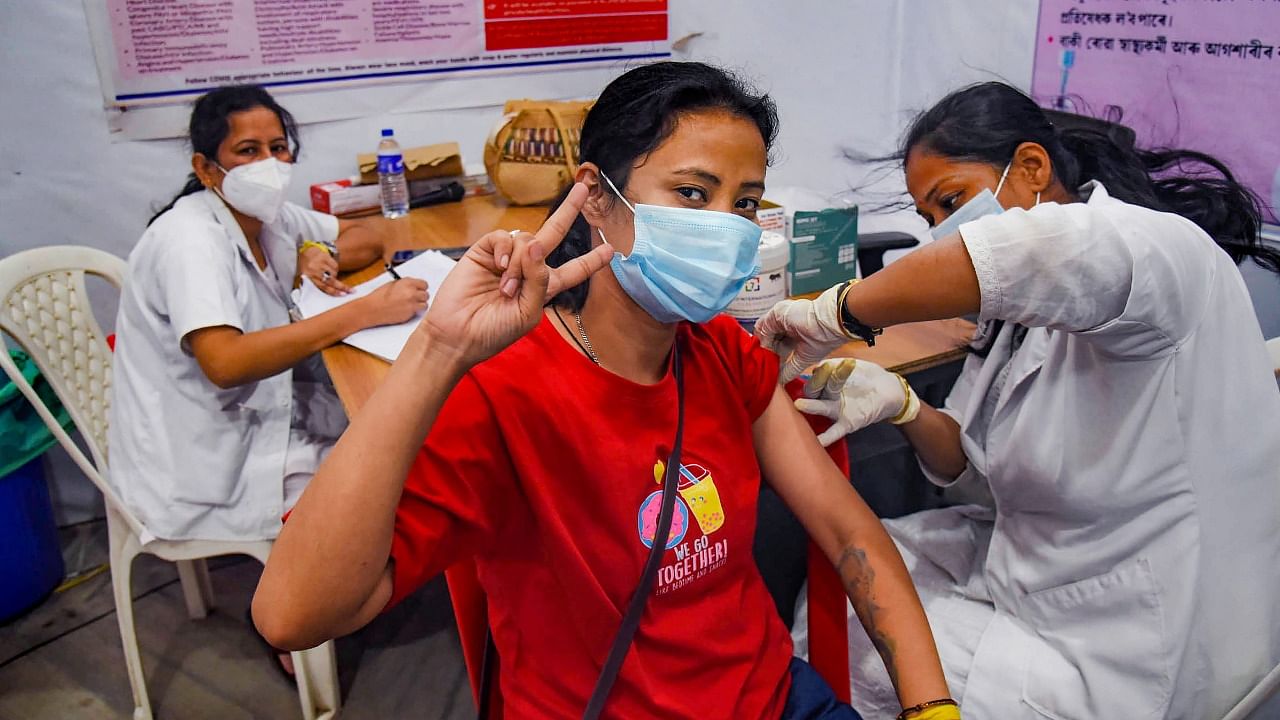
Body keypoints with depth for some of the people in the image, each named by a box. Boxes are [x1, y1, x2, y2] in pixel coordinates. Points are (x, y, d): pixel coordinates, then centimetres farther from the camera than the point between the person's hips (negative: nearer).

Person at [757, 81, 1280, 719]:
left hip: (1125, 659, -8)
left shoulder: (1164, 252, -22)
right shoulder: (1026, 312, 5)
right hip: (1028, 567, 8)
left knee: (856, 653, -4)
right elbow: (972, 464, 6)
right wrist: (902, 405, -15)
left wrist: (838, 312, -36)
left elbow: (1045, 249, -47)